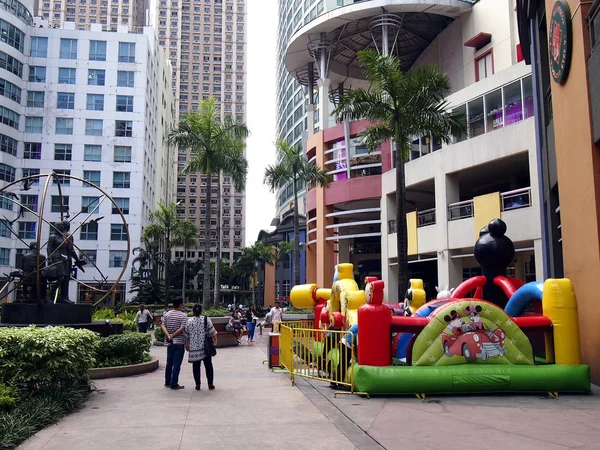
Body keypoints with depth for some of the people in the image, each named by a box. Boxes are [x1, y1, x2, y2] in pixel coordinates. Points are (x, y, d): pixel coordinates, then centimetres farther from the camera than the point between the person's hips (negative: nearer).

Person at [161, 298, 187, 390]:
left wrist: (168, 336, -10)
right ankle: (174, 384, -1)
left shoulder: (167, 314, 7)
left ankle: (167, 382, 25)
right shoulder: (183, 315, -9)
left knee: (169, 363, 16)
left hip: (169, 343, 6)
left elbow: (163, 326, 0)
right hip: (179, 342, -6)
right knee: (177, 364, -2)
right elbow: (182, 328, -18)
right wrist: (173, 336, -12)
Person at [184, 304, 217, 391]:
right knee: (208, 365, 8)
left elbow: (186, 335, 5)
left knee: (196, 366, 8)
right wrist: (215, 340, 5)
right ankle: (210, 384, 8)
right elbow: (212, 332, -7)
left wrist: (187, 345, 16)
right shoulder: (206, 319, -6)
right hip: (205, 347, -1)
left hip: (194, 348, 1)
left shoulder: (189, 321, -1)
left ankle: (197, 384, 10)